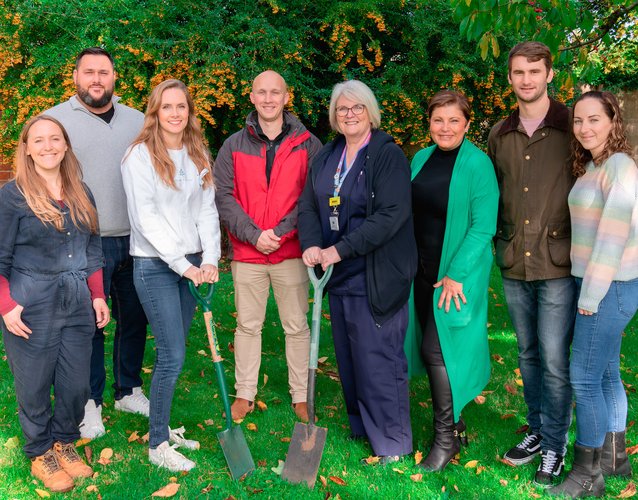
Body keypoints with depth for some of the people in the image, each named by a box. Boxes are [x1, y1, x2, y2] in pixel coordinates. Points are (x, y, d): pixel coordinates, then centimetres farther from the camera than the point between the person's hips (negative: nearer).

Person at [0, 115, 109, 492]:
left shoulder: (81, 193, 8)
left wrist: (97, 295, 10)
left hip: (78, 305, 5)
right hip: (31, 309, -4)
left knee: (77, 384, 9)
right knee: (35, 386, 7)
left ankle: (65, 443, 33)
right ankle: (41, 452, 28)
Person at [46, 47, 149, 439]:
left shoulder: (138, 121, 11)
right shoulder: (55, 120, 1)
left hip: (135, 242, 4)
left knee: (134, 319, 12)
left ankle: (129, 390, 29)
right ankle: (90, 402, 19)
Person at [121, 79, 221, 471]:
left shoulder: (199, 155, 9)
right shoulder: (141, 155, -8)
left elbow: (207, 210, 5)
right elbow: (146, 217, -13)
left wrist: (210, 259, -8)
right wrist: (181, 264, -17)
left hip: (192, 263, 6)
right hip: (155, 265, -5)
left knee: (173, 351, 11)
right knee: (173, 355, -6)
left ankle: (163, 427, 26)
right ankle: (158, 445, 8)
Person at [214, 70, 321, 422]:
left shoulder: (307, 144, 1)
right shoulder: (234, 145, 5)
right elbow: (222, 196, -1)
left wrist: (280, 231, -14)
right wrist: (252, 233, -12)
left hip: (291, 251, -1)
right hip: (246, 252, 1)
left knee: (297, 326, 8)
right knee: (248, 325, 12)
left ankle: (301, 396, 21)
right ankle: (245, 393, 25)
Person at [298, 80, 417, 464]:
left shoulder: (389, 155, -9)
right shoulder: (326, 157, 12)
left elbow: (391, 215, -19)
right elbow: (309, 205, 10)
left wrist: (340, 249, -22)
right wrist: (311, 245, -11)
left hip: (375, 276, -7)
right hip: (338, 274, 7)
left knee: (378, 357, -3)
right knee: (348, 355, 15)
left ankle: (392, 441, 13)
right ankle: (361, 426, 32)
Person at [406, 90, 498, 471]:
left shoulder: (477, 163, -11)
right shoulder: (421, 159, 8)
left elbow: (483, 226, -15)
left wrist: (456, 274, -18)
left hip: (458, 272, -6)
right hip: (423, 269, 7)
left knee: (439, 349, -7)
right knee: (429, 348, 12)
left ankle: (447, 437, 8)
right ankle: (453, 420, 30)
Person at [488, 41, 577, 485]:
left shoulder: (572, 128, -5)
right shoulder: (499, 135, 8)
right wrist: (502, 242, 12)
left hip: (558, 265, -4)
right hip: (514, 266, 5)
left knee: (554, 360, 1)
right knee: (528, 354, 15)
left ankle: (555, 445, 17)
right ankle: (537, 431, 31)